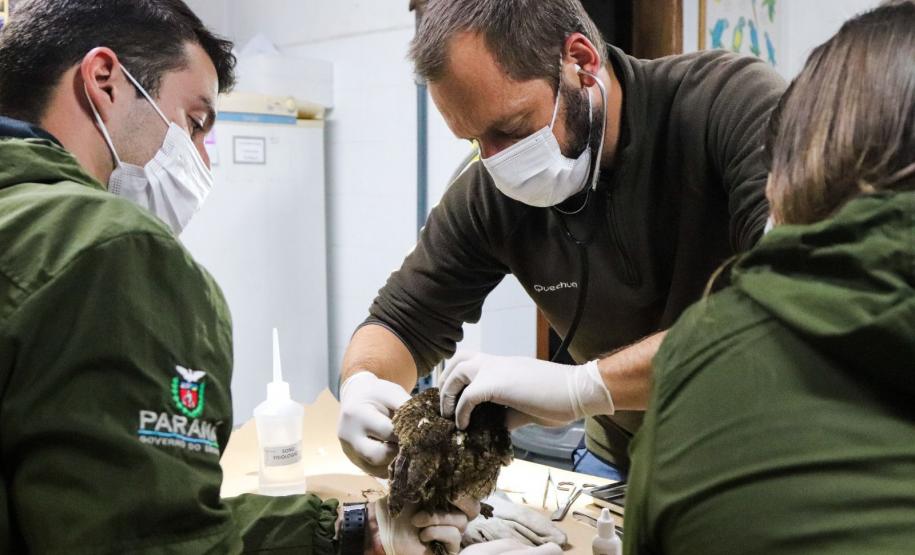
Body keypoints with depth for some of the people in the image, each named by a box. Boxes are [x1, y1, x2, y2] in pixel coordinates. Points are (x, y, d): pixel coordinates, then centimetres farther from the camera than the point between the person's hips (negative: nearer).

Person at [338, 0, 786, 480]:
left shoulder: (737, 104, -22)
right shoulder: (492, 191, -10)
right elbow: (402, 323, 1)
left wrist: (585, 385, -39)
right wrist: (363, 385, -22)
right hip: (625, 463, 4)